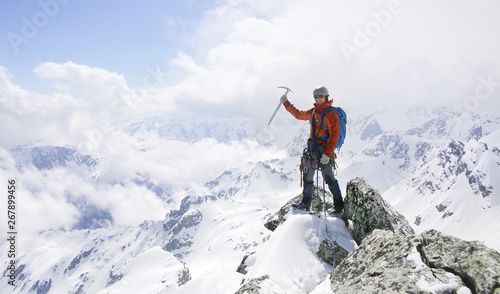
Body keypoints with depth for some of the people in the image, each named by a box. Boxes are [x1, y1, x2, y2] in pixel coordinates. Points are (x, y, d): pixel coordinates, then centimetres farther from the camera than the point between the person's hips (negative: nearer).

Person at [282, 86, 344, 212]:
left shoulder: (331, 113, -8)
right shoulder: (312, 112, 14)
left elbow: (334, 134, -13)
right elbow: (298, 114, 31)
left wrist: (328, 153, -21)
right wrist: (286, 103, 30)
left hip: (324, 149, -7)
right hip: (312, 149, 8)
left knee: (329, 178, -10)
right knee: (307, 176, 12)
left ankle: (339, 204, 0)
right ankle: (306, 202, 24)